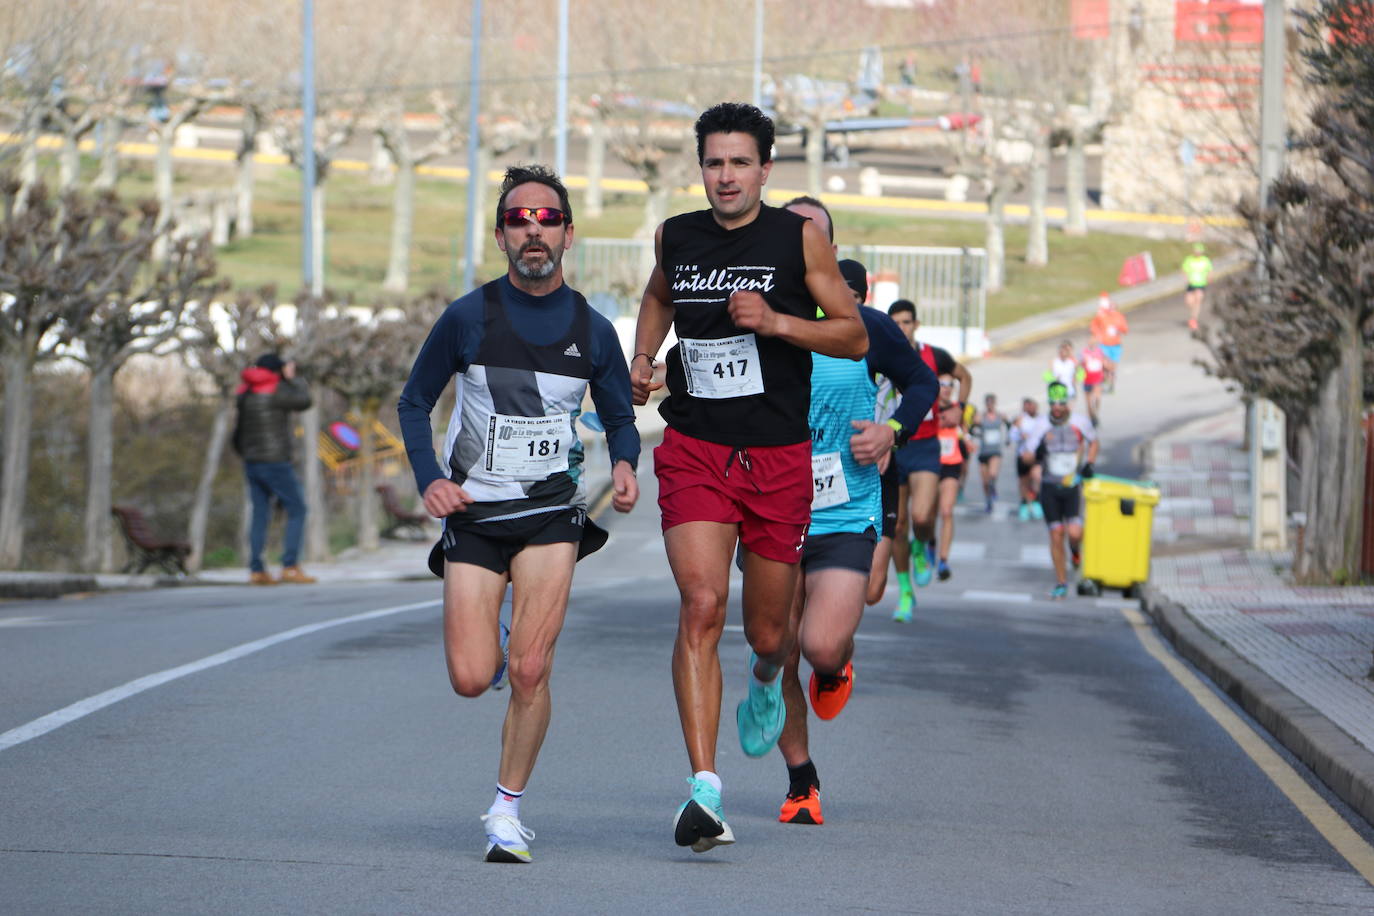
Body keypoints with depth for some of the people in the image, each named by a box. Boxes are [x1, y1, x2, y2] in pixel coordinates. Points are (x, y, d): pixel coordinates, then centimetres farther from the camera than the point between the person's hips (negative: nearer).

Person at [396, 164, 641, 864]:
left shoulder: (592, 330, 2)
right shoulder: (468, 317, -2)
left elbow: (620, 417, 14)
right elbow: (415, 402, 8)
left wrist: (624, 465, -8)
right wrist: (429, 480, -7)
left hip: (551, 513, 0)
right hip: (473, 513, 0)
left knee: (529, 674, -13)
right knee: (470, 680, -7)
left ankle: (507, 808, 4)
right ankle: (495, 640, 31)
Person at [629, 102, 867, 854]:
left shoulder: (799, 237, -3)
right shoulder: (675, 236, 5)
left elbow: (855, 336, -1)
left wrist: (776, 321, -16)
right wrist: (641, 361, 9)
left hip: (779, 458, 0)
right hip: (694, 452, 0)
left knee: (768, 633, 10)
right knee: (701, 606, -19)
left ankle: (765, 680, 50)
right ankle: (704, 790, -23)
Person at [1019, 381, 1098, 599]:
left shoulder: (1080, 422, -3)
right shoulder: (1041, 426, -2)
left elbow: (1093, 442, 15)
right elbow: (1025, 456, -2)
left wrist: (1089, 464, 0)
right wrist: (1036, 452, -25)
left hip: (1074, 485, -1)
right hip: (1050, 488, 1)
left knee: (1074, 533, -16)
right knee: (1056, 535, -1)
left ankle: (1075, 551, 21)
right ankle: (1061, 583, 11)